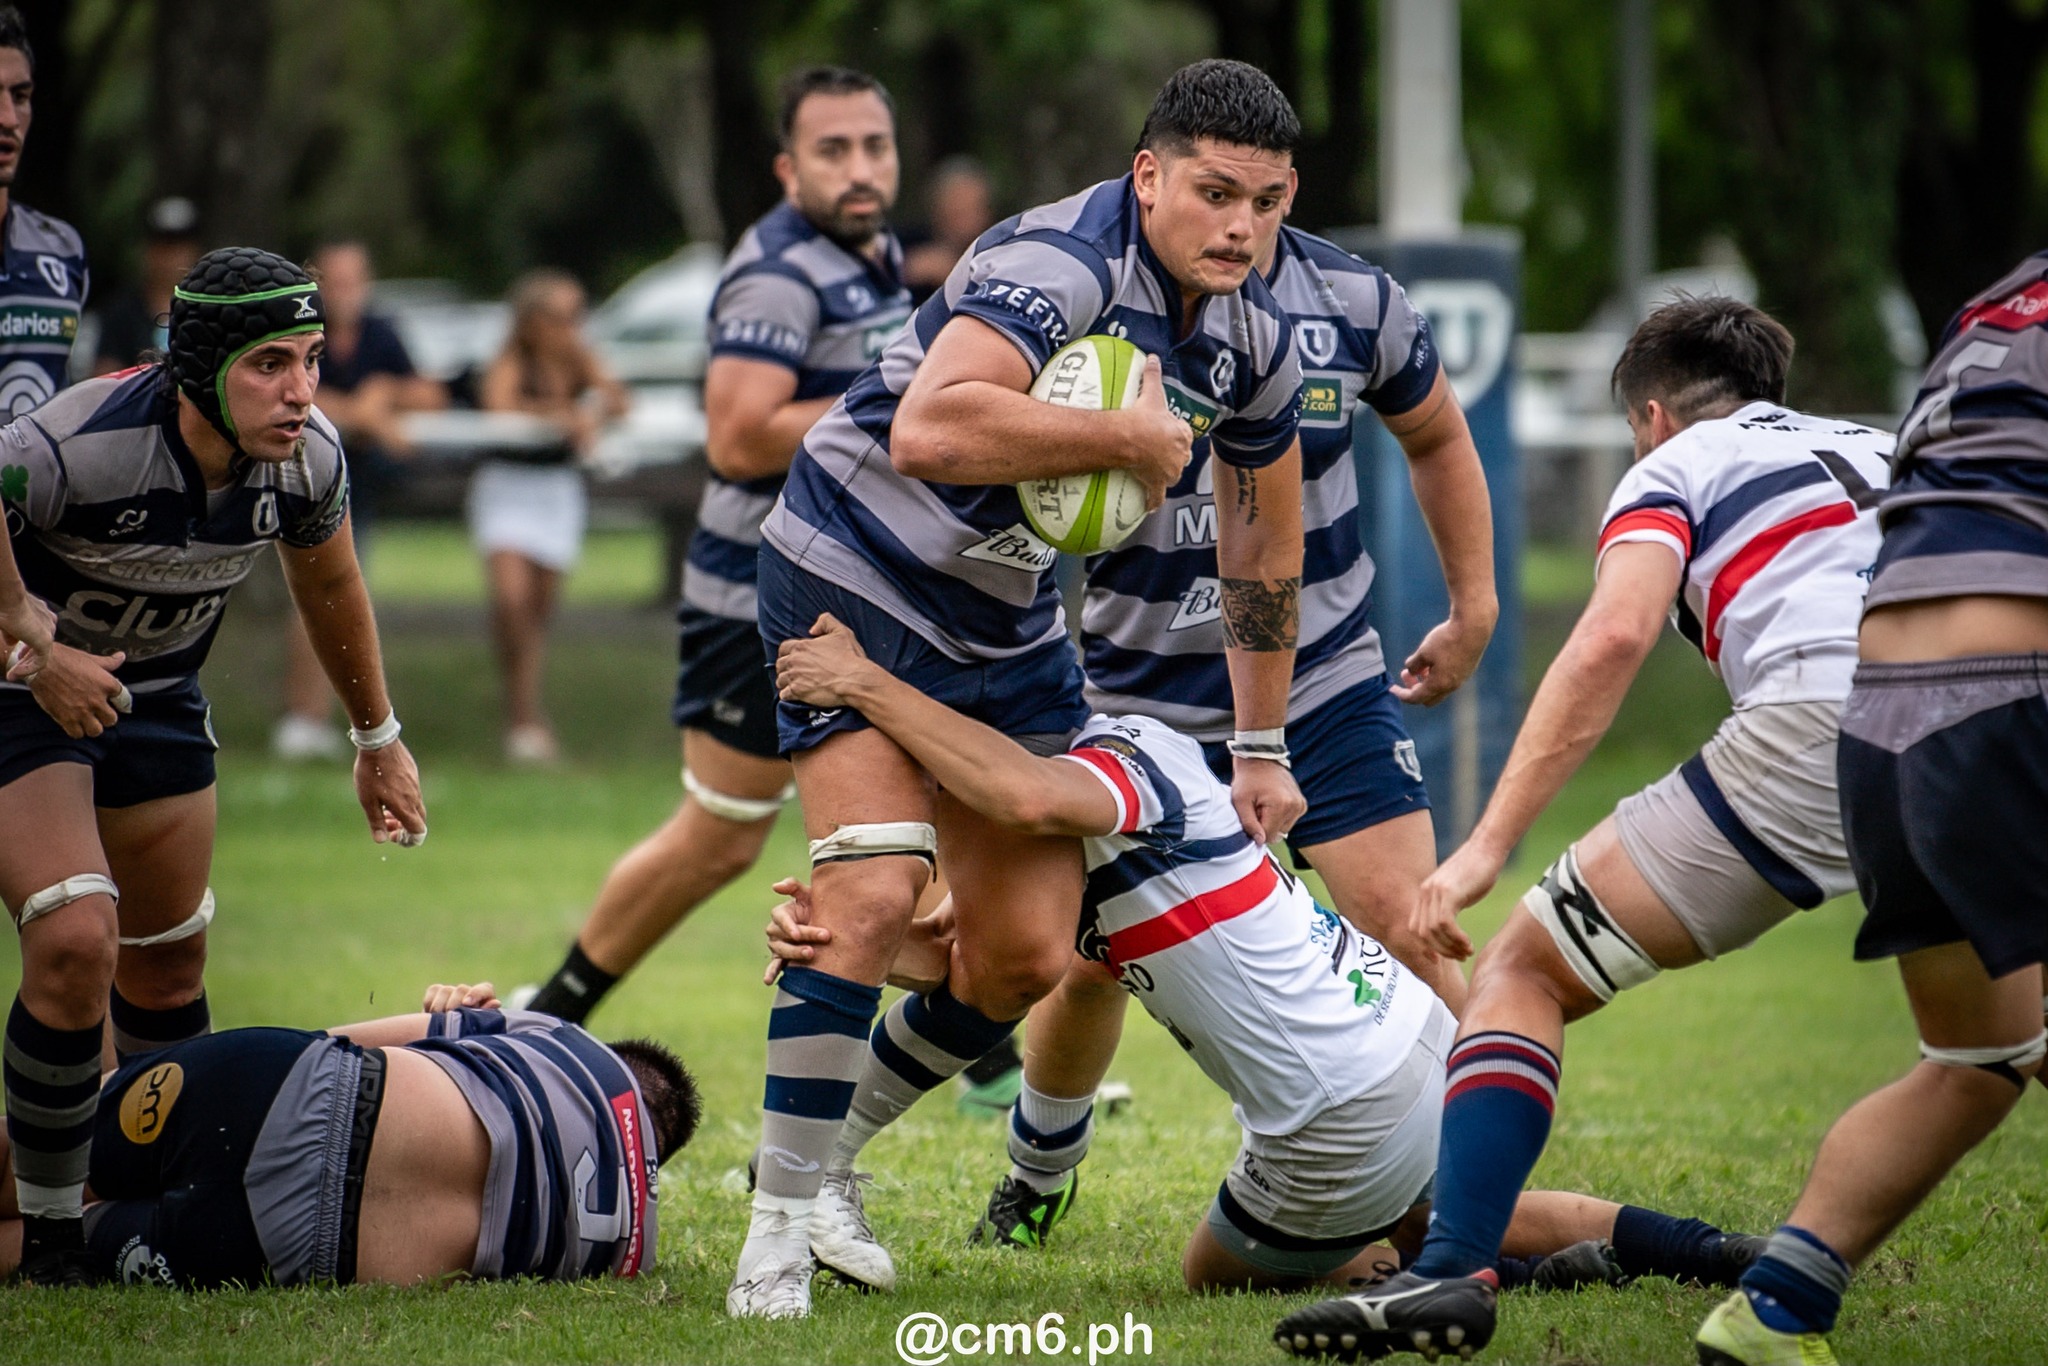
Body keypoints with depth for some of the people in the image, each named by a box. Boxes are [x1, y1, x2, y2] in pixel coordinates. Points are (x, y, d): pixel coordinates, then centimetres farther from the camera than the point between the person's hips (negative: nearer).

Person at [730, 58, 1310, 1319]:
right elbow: (928, 434, -45)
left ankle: (833, 1153, 25)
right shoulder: (1060, 266, -28)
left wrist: (1261, 747, 17)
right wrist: (1133, 433, -37)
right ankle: (780, 1225, -12)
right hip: (855, 578, -8)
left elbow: (1265, 538, 14)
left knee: (1030, 956, 3)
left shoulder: (1254, 337, -3)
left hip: (1011, 625, 8)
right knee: (873, 892, -22)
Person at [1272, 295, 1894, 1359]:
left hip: (1811, 723, -4)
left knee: (1520, 975, 7)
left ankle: (1454, 1266, -10)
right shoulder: (1882, 448, 34)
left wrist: (1489, 842, -5)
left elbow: (1616, 633, 0)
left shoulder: (1677, 466, 19)